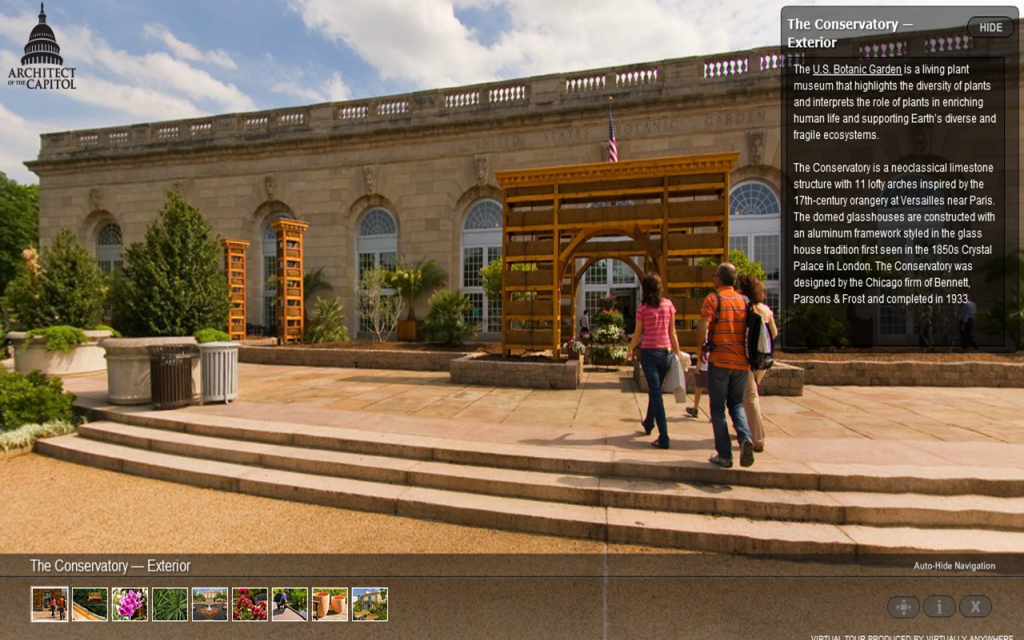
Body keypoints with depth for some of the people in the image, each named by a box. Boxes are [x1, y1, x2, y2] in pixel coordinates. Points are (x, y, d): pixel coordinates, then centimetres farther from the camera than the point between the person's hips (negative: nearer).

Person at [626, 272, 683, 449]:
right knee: (654, 390, 21)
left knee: (655, 393, 0)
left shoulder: (642, 308, -7)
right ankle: (649, 424, 40)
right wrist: (678, 352, 10)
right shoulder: (668, 304, 1)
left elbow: (637, 335, -1)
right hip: (666, 352, 4)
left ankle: (663, 438, -5)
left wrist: (629, 350, 15)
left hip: (649, 352, -4)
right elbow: (672, 332, 2)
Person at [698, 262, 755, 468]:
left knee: (718, 408, 6)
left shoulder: (713, 298, -7)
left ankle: (724, 455, 8)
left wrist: (701, 349, -2)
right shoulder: (744, 301, 8)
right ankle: (745, 437, -7)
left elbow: (702, 328, -18)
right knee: (736, 404, 18)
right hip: (741, 361, 4)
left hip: (719, 360, -4)